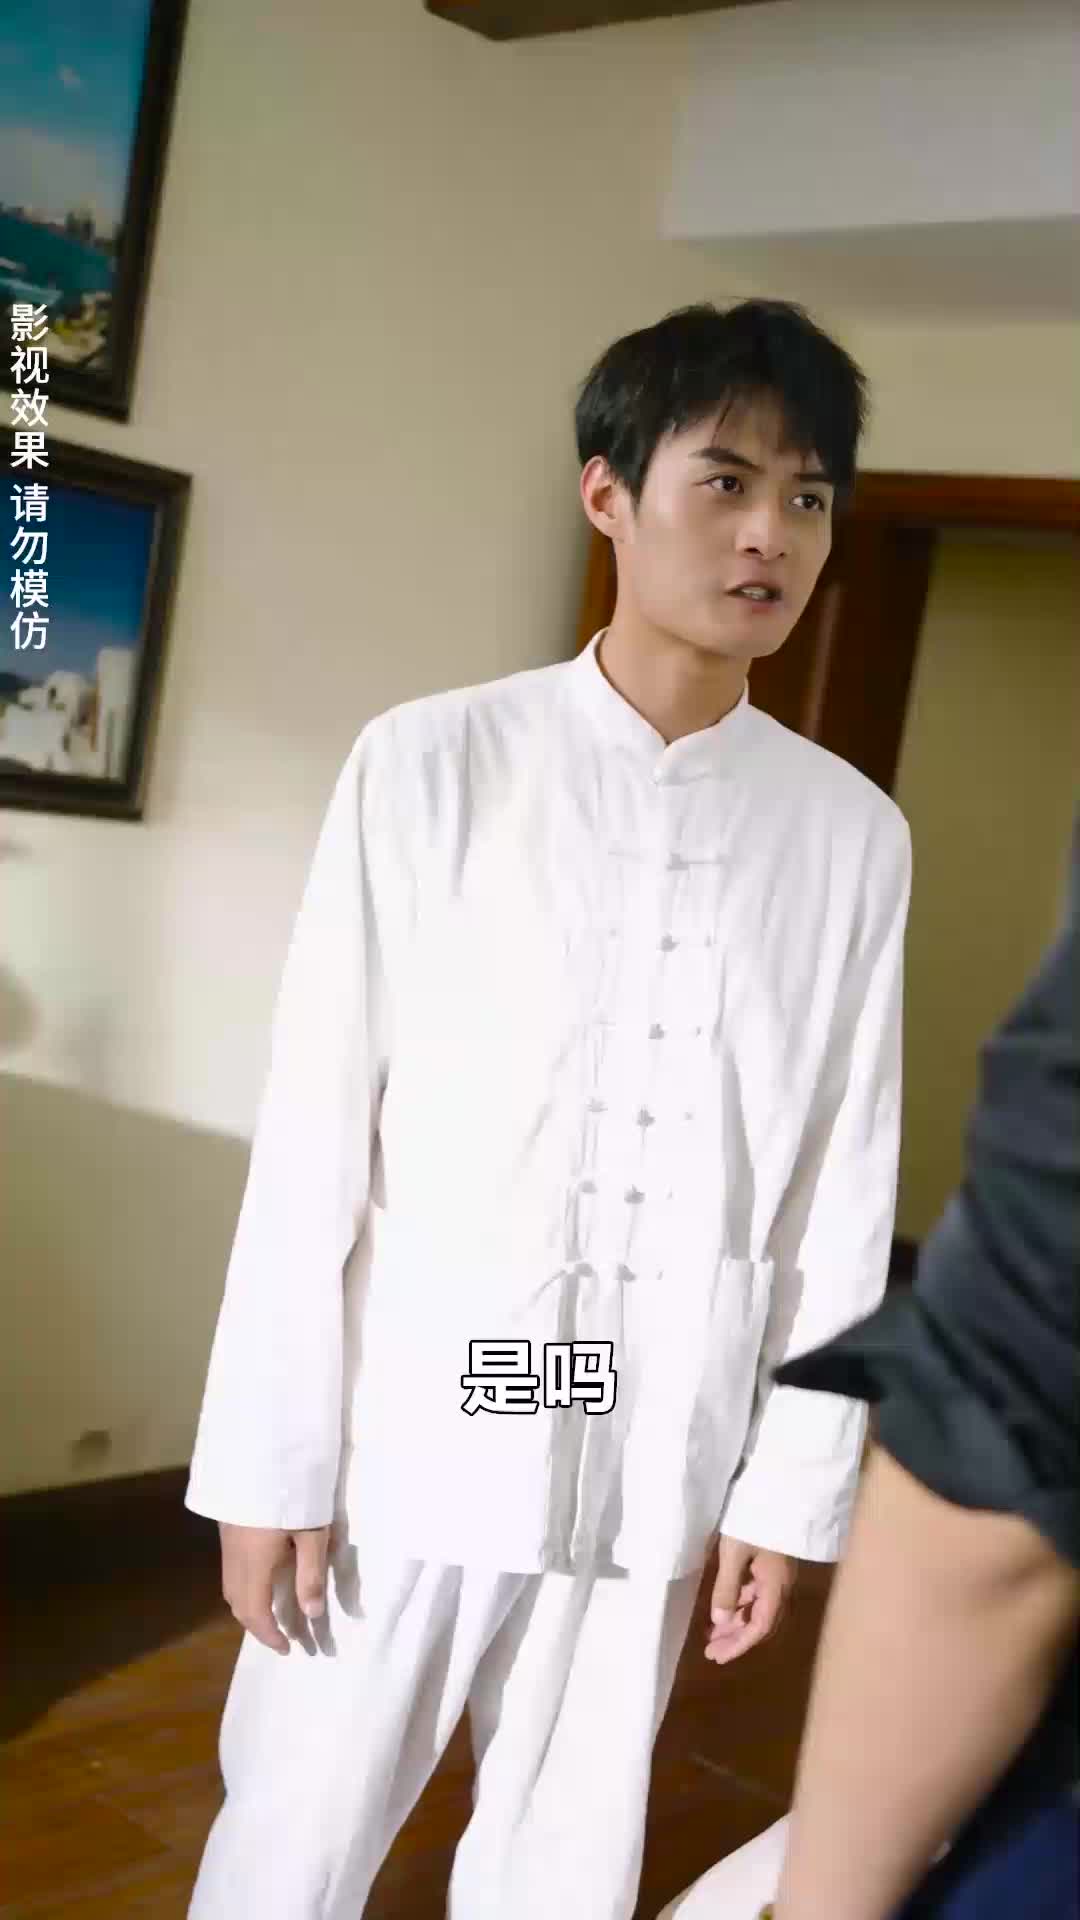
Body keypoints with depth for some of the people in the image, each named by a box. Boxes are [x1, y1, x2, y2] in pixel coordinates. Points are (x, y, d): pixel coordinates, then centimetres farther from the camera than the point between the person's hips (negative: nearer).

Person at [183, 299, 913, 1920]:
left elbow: (846, 1190, 4)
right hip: (406, 1430, -2)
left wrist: (791, 1486, 5)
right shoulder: (431, 763, -8)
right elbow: (314, 1134, -6)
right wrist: (271, 1454, -5)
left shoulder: (853, 837, 0)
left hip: (655, 1463, 2)